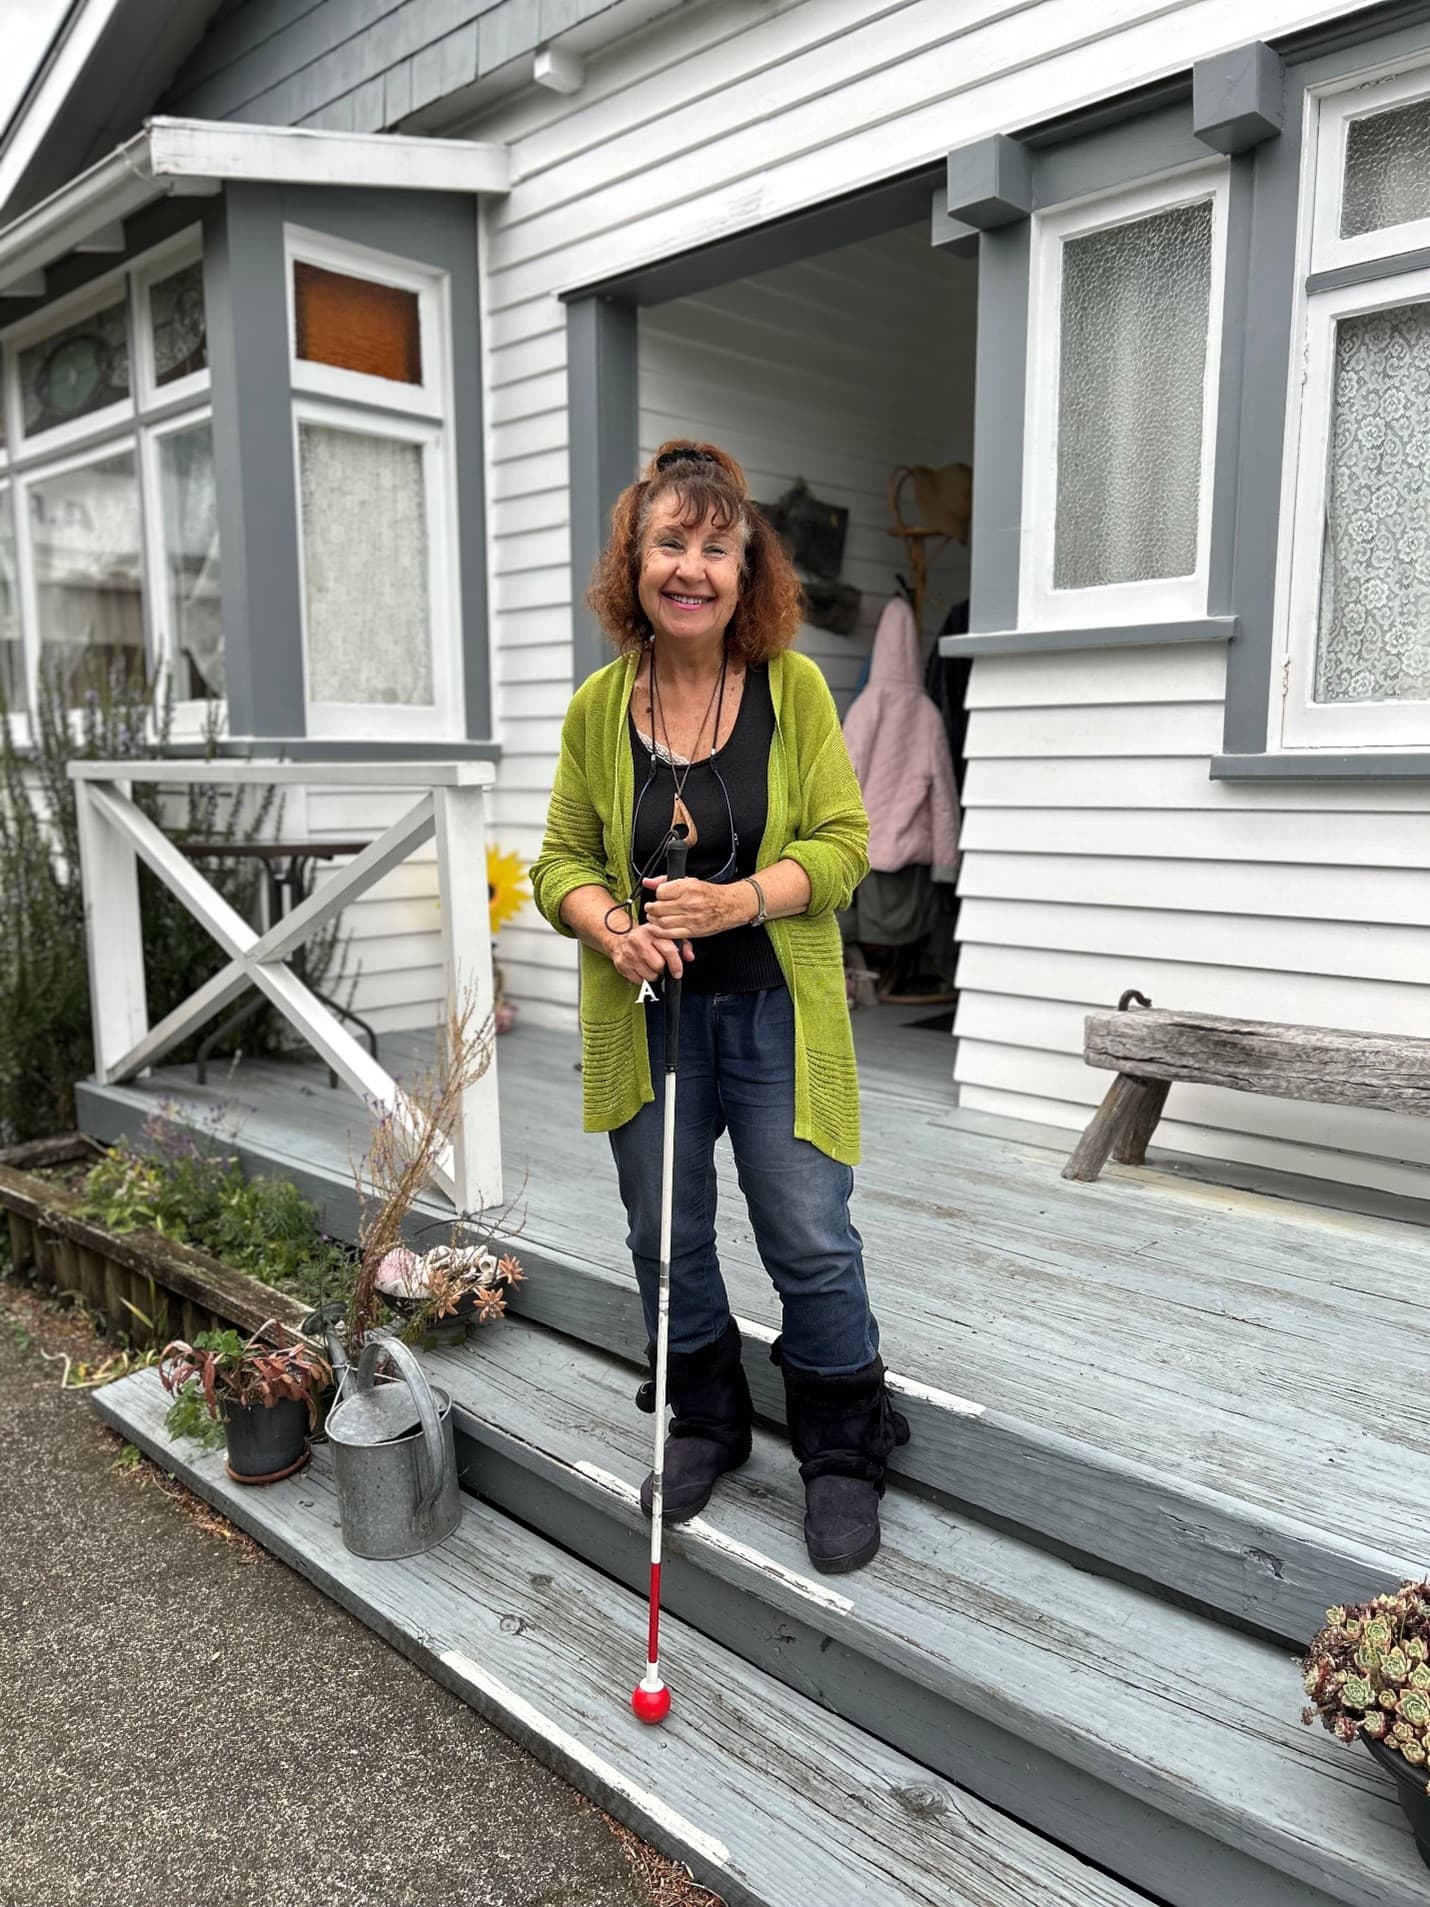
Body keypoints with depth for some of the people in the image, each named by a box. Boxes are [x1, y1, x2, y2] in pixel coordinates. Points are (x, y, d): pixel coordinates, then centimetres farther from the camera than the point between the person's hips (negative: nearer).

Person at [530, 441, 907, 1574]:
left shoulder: (795, 688, -4)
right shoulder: (599, 706, 1)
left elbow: (843, 843, -5)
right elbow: (562, 858, 6)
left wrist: (736, 901, -21)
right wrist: (609, 924, -16)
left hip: (774, 1014, -2)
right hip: (647, 1017, 3)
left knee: (812, 1243, 2)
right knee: (668, 1238, 14)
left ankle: (845, 1454, 26)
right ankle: (704, 1425, 39)